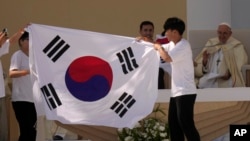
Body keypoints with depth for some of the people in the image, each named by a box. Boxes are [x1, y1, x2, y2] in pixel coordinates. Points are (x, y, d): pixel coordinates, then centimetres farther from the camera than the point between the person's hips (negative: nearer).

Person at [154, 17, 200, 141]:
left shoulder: (183, 46, -16)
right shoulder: (173, 44, 12)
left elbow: (167, 58, -27)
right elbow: (162, 48, 31)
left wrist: (159, 48, -8)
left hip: (185, 92, -10)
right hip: (176, 92, 10)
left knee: (185, 123, -13)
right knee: (173, 123, 12)